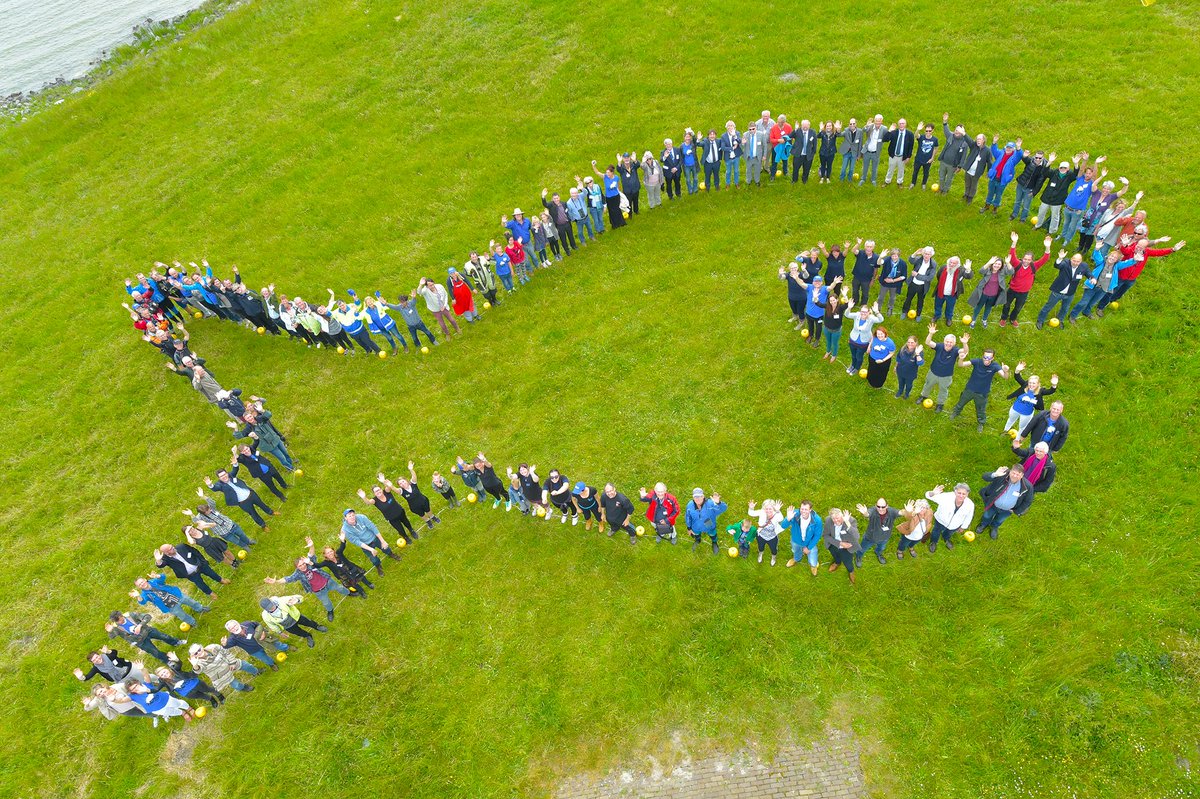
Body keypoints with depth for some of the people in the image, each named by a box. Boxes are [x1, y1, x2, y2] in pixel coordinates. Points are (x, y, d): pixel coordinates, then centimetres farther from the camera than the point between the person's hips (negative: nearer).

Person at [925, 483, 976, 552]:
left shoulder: (970, 505, -34)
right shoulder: (946, 497, -42)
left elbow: (968, 517, -12)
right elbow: (928, 495, -43)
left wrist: (963, 527, 5)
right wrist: (933, 493, -67)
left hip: (955, 525, 2)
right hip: (941, 521, -2)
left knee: (949, 533, 36)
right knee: (936, 532, 30)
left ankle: (946, 539, 72)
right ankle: (933, 542, 65)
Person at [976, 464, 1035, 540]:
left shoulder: (1027, 486, -29)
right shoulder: (1002, 475, -34)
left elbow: (1028, 501, -11)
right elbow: (985, 477, -36)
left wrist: (1016, 511, -5)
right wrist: (995, 474, -56)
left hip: (1007, 510, 1)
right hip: (993, 505, -1)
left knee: (999, 520, 32)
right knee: (987, 516, 30)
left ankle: (994, 527, 67)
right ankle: (984, 524, 65)